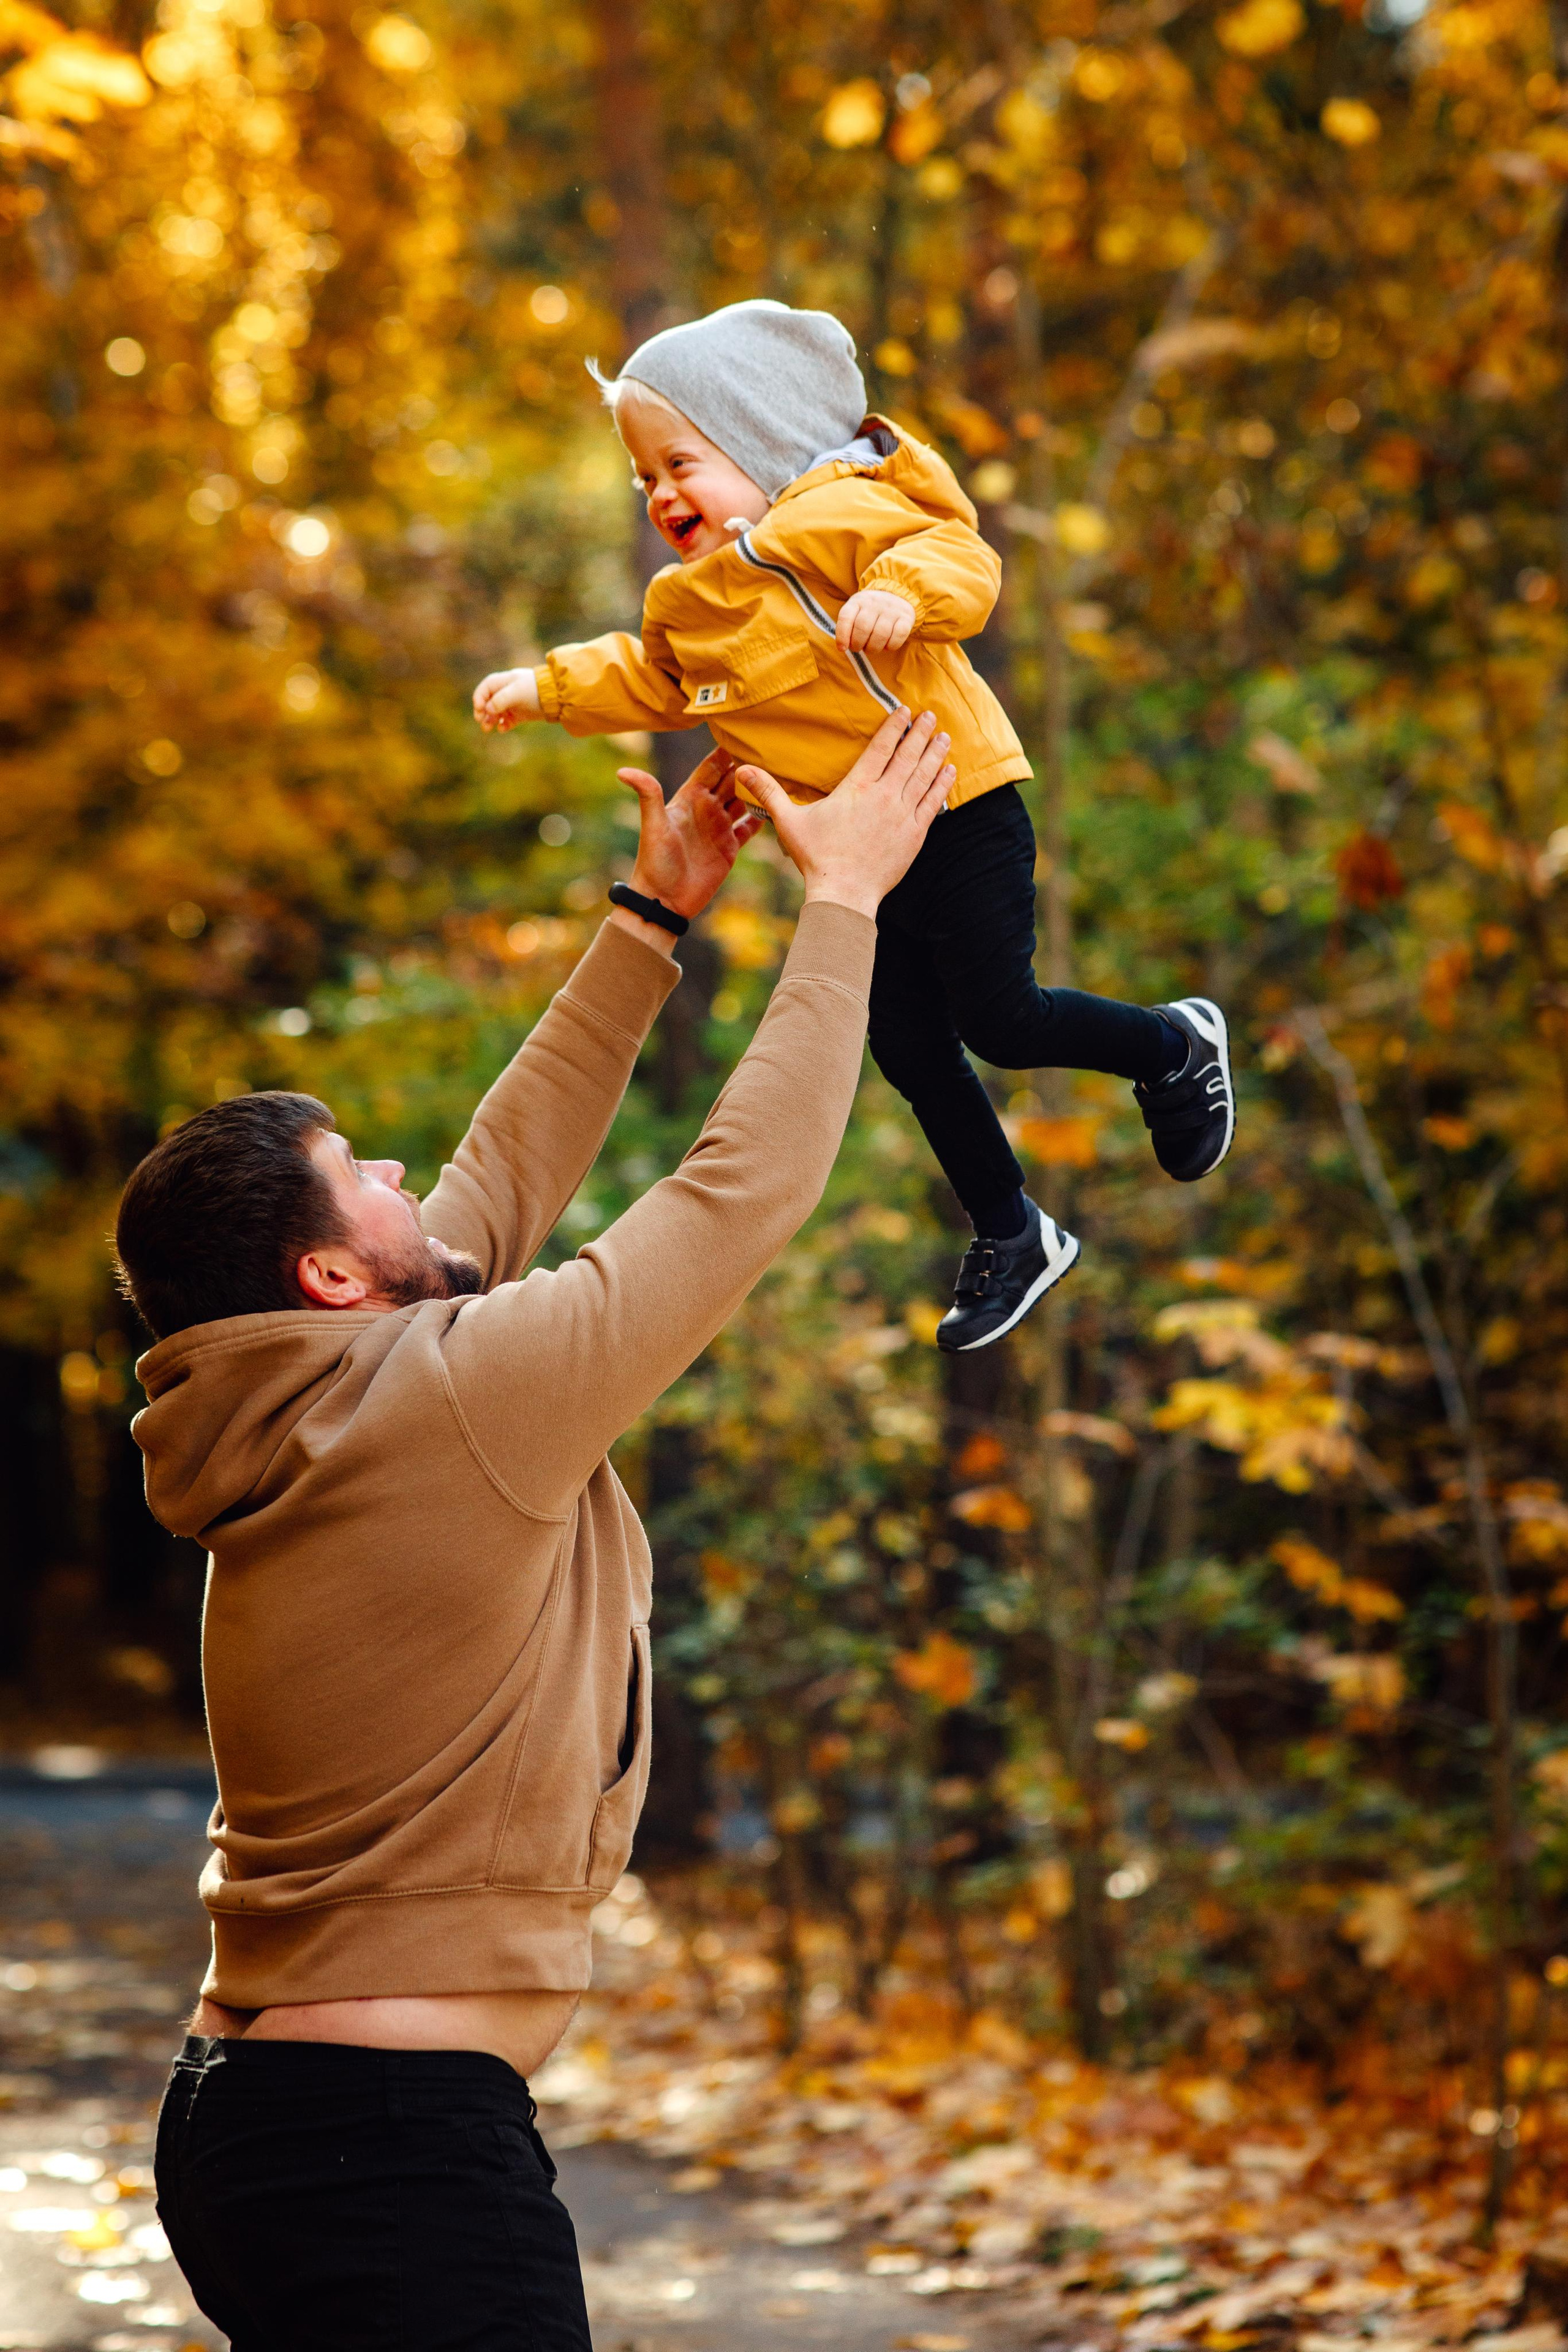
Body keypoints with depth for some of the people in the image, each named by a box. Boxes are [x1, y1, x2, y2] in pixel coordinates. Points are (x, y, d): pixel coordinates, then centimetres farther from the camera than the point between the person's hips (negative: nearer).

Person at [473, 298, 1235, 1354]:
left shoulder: (831, 517, -16)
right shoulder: (689, 603, 12)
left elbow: (959, 554, -27)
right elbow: (653, 682, 27)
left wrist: (905, 592, -46)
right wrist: (553, 686, 17)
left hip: (958, 819, -9)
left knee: (999, 1021, -8)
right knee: (911, 1052, 10)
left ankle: (1175, 1045, 20)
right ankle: (1012, 1237, 25)